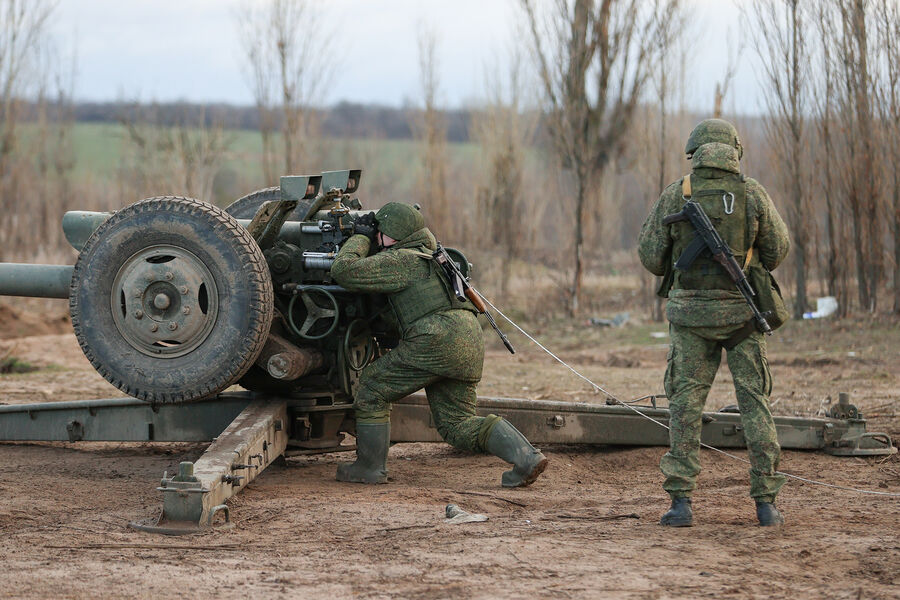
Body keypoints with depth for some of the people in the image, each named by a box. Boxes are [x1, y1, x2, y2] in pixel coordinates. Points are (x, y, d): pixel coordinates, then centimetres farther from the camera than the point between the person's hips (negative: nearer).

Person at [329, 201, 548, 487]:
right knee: (458, 423, 12)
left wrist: (360, 238, 13)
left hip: (437, 338, -9)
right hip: (470, 342, 9)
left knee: (373, 389, 8)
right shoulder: (428, 251, 26)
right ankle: (526, 458, -4)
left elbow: (343, 271, -3)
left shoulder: (399, 260, -1)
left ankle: (370, 468, 11)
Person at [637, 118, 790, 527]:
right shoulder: (752, 194, -4)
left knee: (686, 403, 5)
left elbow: (652, 257, 1)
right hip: (742, 312, 0)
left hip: (691, 313, 0)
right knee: (755, 402, 7)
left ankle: (681, 503, -1)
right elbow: (777, 250, 5)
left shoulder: (675, 195, -3)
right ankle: (765, 502, 4)